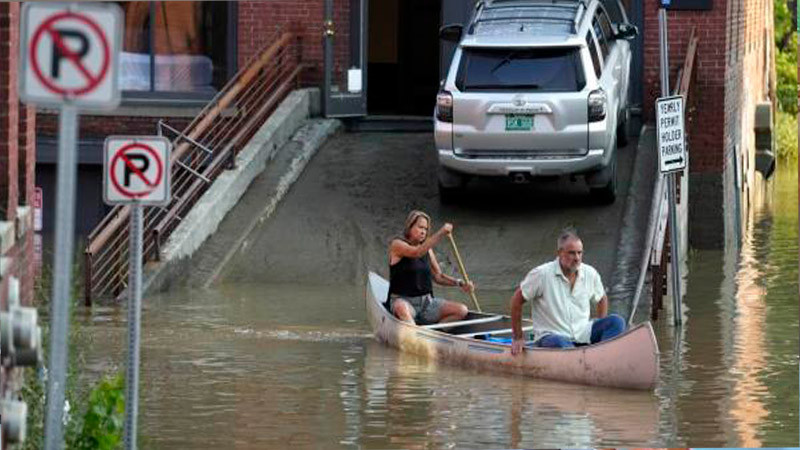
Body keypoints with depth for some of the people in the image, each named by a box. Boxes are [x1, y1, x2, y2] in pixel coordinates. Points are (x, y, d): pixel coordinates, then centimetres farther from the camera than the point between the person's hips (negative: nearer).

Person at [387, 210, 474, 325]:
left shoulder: (427, 250, 14)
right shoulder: (397, 244, -6)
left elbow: (438, 277, 14)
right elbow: (417, 253, -25)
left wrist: (460, 283, -3)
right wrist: (440, 234, -30)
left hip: (427, 301, 7)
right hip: (403, 300, -7)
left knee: (461, 310, -12)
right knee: (402, 308, -43)